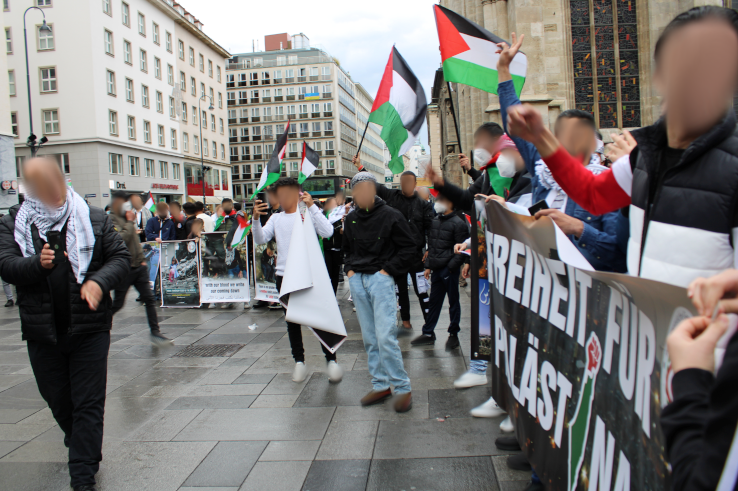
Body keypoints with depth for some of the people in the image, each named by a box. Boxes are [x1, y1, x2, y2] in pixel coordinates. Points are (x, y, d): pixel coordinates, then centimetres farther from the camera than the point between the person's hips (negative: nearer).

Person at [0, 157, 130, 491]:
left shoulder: (94, 219, 2)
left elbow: (121, 257, 2)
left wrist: (99, 280, -17)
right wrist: (38, 264, -27)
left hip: (89, 328, -2)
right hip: (42, 332, 2)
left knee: (88, 404, -1)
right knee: (57, 400, 19)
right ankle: (82, 446, 48)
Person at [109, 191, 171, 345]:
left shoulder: (126, 217, 17)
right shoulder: (111, 220, -9)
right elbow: (122, 238, -24)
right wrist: (130, 222, -13)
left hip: (138, 266, 7)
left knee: (149, 299, 1)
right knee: (118, 303, 2)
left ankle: (155, 332, 4)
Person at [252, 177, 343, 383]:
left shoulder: (308, 213, -3)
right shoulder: (276, 219, 10)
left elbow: (327, 232, -19)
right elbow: (260, 239, 0)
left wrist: (312, 206, -22)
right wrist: (256, 219, -16)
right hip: (284, 276, 5)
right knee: (292, 320, 12)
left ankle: (331, 360, 9)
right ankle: (299, 361, 24)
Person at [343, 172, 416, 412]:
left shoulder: (390, 215, -5)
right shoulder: (351, 219, 11)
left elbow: (409, 247, -4)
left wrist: (388, 269, -9)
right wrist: (349, 269, 9)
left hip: (380, 278, -6)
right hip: (357, 280, 6)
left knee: (385, 336, -12)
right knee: (369, 337, 10)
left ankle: (403, 388, 0)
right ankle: (380, 385, 20)